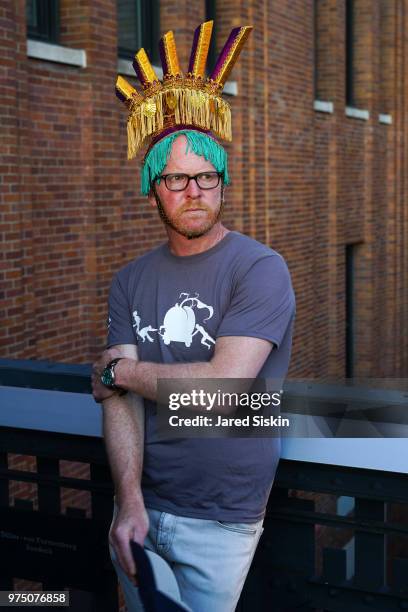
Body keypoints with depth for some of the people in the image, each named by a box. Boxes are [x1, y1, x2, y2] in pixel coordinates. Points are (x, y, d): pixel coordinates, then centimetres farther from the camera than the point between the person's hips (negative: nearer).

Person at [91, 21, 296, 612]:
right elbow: (119, 398, -5)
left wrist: (122, 371, -10)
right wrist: (129, 501, -17)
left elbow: (222, 386, -24)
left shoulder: (260, 269, -13)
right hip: (137, 504, 5)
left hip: (220, 519, -4)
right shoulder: (131, 280, 3)